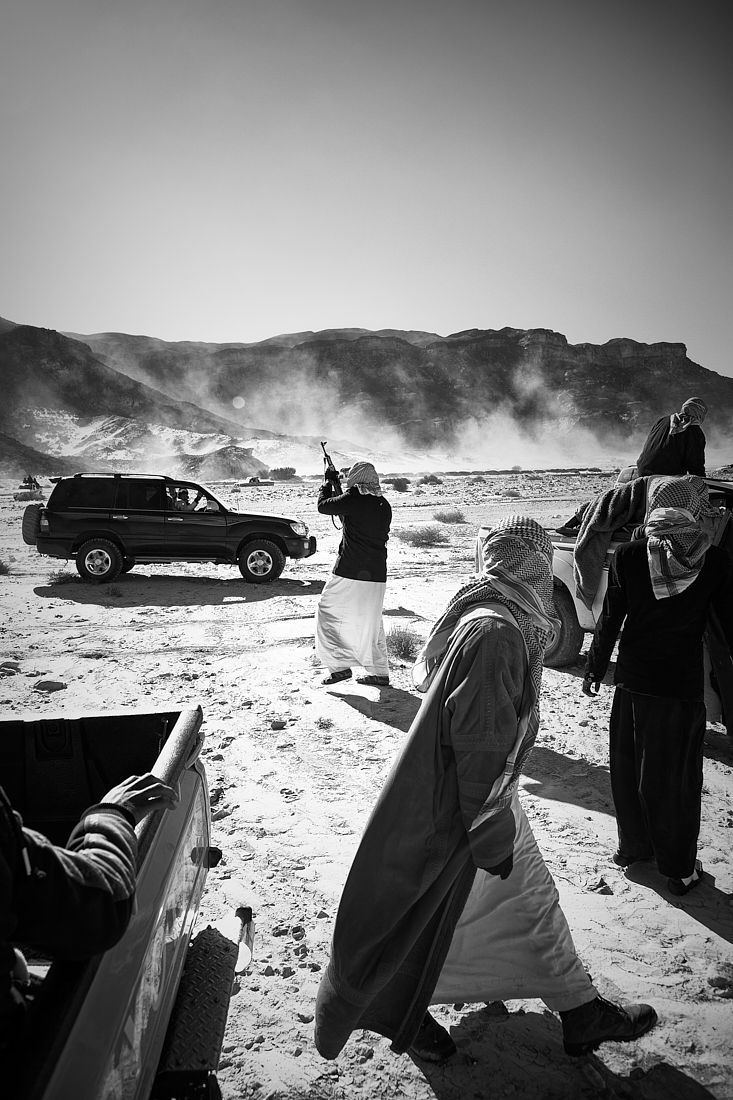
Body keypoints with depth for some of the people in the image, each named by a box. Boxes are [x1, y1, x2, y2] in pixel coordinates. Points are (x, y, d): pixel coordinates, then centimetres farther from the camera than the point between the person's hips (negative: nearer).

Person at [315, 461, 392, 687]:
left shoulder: (353, 499, -12)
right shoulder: (384, 505, 8)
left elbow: (323, 506, 1)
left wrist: (328, 483, 19)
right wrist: (337, 488, 27)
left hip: (350, 574, -6)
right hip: (377, 575, 7)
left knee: (328, 612, 8)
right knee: (371, 622, 18)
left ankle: (339, 665, 1)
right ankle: (379, 672, 20)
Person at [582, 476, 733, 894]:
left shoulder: (628, 556, -11)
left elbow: (610, 621, -3)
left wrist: (595, 671, 10)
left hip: (633, 681, 1)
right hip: (686, 684, 0)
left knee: (629, 766, 18)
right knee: (677, 777, 12)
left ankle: (634, 847, 34)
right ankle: (679, 869, 25)